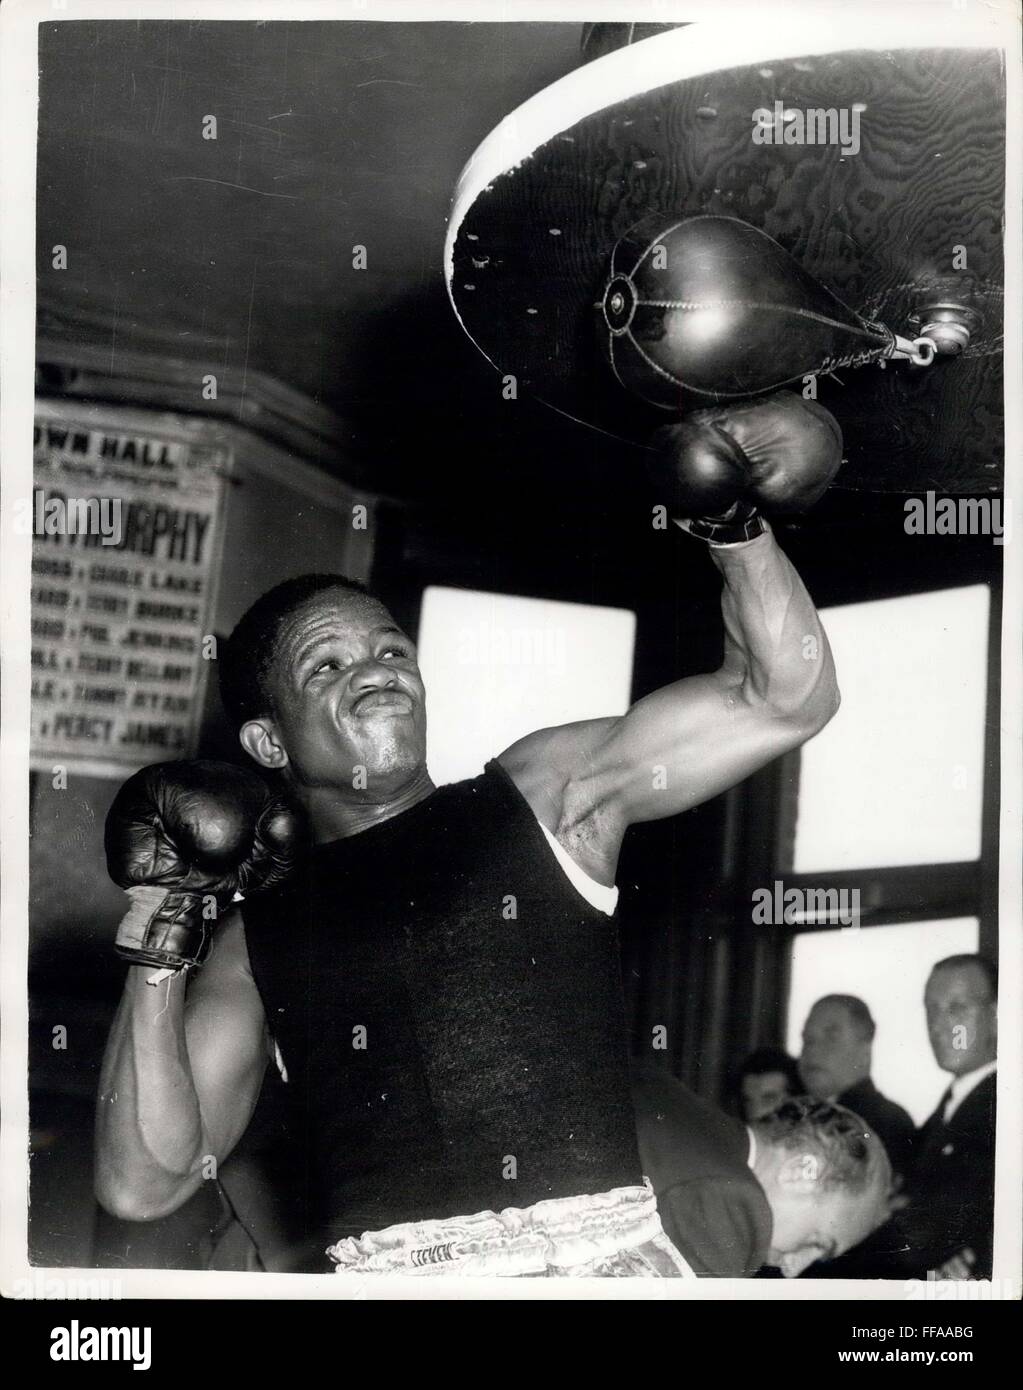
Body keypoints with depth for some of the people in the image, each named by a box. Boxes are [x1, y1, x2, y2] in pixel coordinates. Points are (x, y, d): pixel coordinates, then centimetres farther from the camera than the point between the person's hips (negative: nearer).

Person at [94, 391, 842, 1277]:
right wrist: (163, 941, 4)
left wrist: (736, 525, -3)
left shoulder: (545, 795, 12)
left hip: (605, 1251, 1)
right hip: (386, 1267, 0)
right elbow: (143, 1183, 8)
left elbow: (783, 697, 9)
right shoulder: (257, 936, 13)